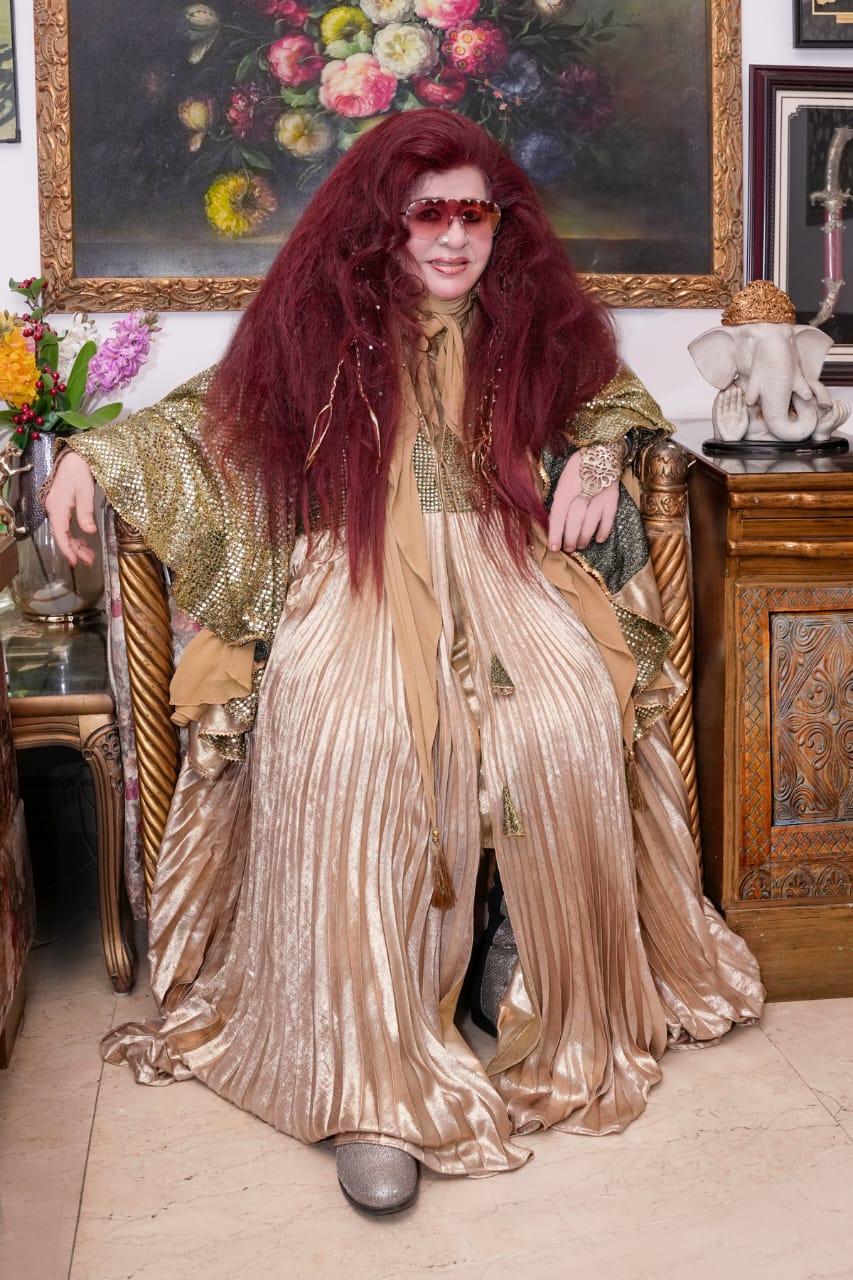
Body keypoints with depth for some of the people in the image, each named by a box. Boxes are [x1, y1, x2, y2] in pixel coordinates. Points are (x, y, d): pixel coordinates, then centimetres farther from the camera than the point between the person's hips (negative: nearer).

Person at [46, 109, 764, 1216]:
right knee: (345, 743, -34)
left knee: (567, 731, -30)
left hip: (503, 575, 2)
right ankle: (374, 1080, -27)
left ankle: (566, 1020, -7)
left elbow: (607, 393, 29)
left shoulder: (530, 320, 15)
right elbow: (215, 418, 18)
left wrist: (599, 456, 7)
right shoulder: (318, 318, 11)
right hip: (357, 583, -1)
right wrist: (95, 453, 5)